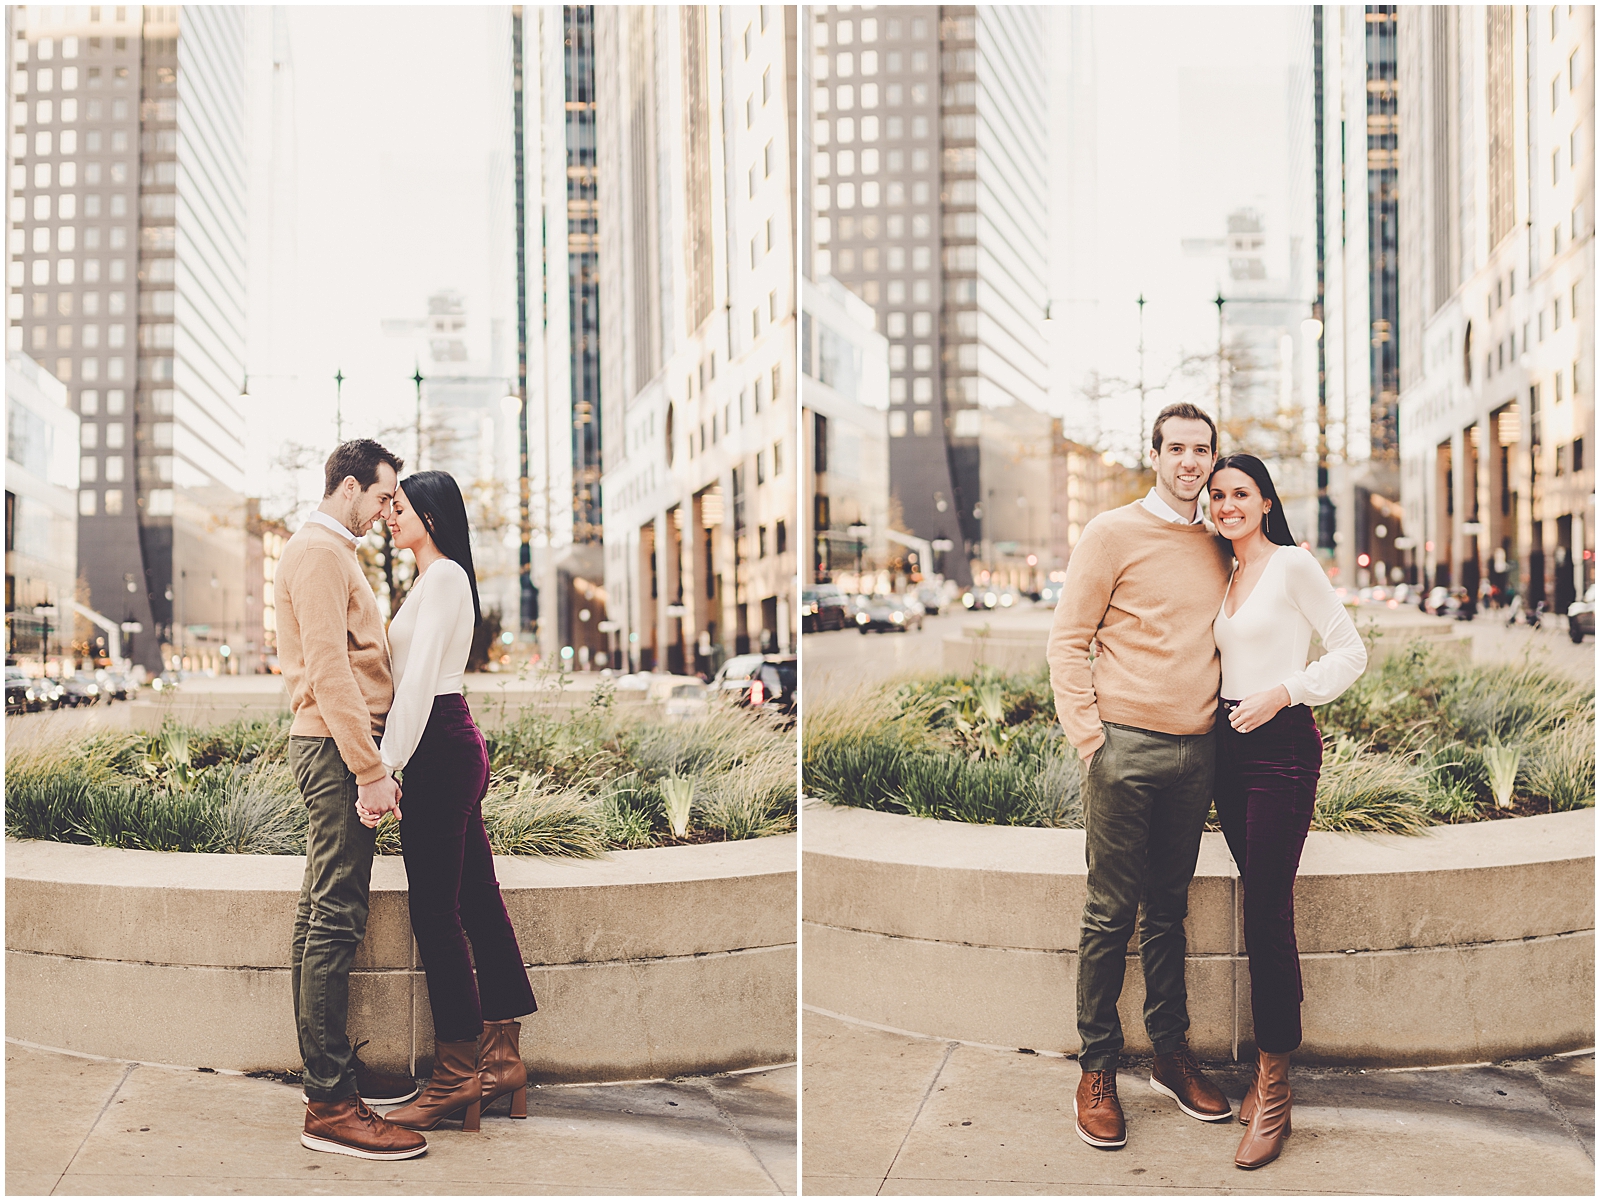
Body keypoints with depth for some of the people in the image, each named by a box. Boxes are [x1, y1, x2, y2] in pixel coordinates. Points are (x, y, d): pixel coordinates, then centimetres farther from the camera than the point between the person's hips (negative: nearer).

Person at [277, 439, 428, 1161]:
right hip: (336, 747, -11)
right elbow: (329, 670, -20)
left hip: (336, 748, 11)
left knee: (323, 915, 13)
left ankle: (332, 1070, 20)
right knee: (335, 920, -11)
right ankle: (330, 1107, -11)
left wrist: (370, 761, 21)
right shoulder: (318, 554, -11)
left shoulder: (330, 554, 23)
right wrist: (371, 769, -23)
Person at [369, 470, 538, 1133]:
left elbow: (419, 681, -20)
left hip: (440, 752, -10)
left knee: (436, 910, -5)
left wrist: (383, 768, -23)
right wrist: (391, 761, 14)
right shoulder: (438, 578, 20)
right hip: (456, 746, 10)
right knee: (476, 899, 11)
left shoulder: (442, 576, -11)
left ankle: (458, 1075, 2)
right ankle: (501, 1055, 17)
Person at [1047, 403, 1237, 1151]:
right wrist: (1087, 736, -10)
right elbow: (1068, 640, -4)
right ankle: (1097, 1069, 10)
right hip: (1126, 748, -5)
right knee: (1111, 913, 1)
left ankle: (1171, 1054, 23)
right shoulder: (1114, 534, -2)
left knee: (1169, 908, 13)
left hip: (1196, 751, 5)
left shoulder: (1217, 548, 13)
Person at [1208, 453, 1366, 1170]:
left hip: (1282, 745, -7)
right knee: (1259, 907, 8)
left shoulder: (1293, 565, -6)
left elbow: (1351, 652, -5)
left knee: (1268, 915, -8)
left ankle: (1274, 1090, -2)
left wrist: (1283, 692, -16)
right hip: (1228, 744, 7)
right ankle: (1270, 1067, 15)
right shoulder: (1223, 576, 15)